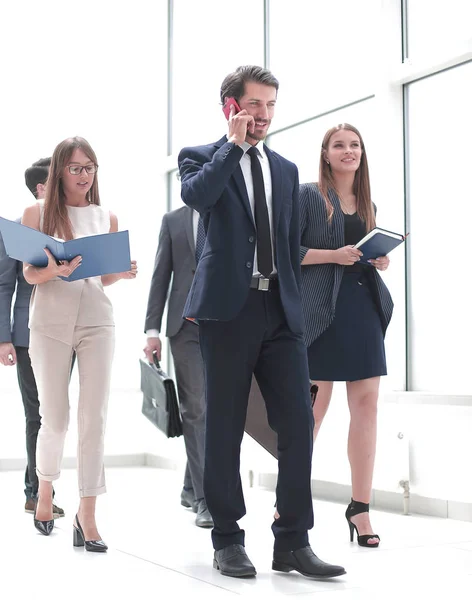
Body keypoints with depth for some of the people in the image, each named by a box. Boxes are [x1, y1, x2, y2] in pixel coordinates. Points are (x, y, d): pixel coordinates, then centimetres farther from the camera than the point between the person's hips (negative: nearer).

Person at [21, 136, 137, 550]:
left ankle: (87, 513, -1)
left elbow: (106, 276, 13)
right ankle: (46, 487, 32)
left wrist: (123, 273, -8)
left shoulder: (107, 218, 10)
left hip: (96, 321, 2)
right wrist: (53, 271, -21)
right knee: (55, 419, 5)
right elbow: (29, 274, 0)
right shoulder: (37, 213, 4)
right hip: (50, 323, -1)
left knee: (94, 418, -5)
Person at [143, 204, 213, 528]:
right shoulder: (173, 220, 10)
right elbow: (161, 276, 7)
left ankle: (192, 487, 20)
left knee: (212, 409, 5)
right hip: (186, 325, 0)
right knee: (195, 409, -3)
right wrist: (153, 329, 0)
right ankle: (204, 496, -2)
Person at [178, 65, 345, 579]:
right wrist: (234, 143, -11)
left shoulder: (286, 170, 19)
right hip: (229, 307, -4)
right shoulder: (201, 157, 5)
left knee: (298, 423, -2)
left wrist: (295, 304, 14)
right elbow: (195, 195, -19)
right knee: (224, 428, 2)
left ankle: (293, 543, 7)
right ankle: (228, 541, 13)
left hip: (280, 310, 4)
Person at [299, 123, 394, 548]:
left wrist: (380, 261, 3)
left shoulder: (367, 205, 19)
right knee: (314, 407, -3)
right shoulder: (308, 195, 1)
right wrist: (334, 255, -16)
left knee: (367, 404, -1)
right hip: (322, 308, -5)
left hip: (363, 305, 6)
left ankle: (360, 507, 5)